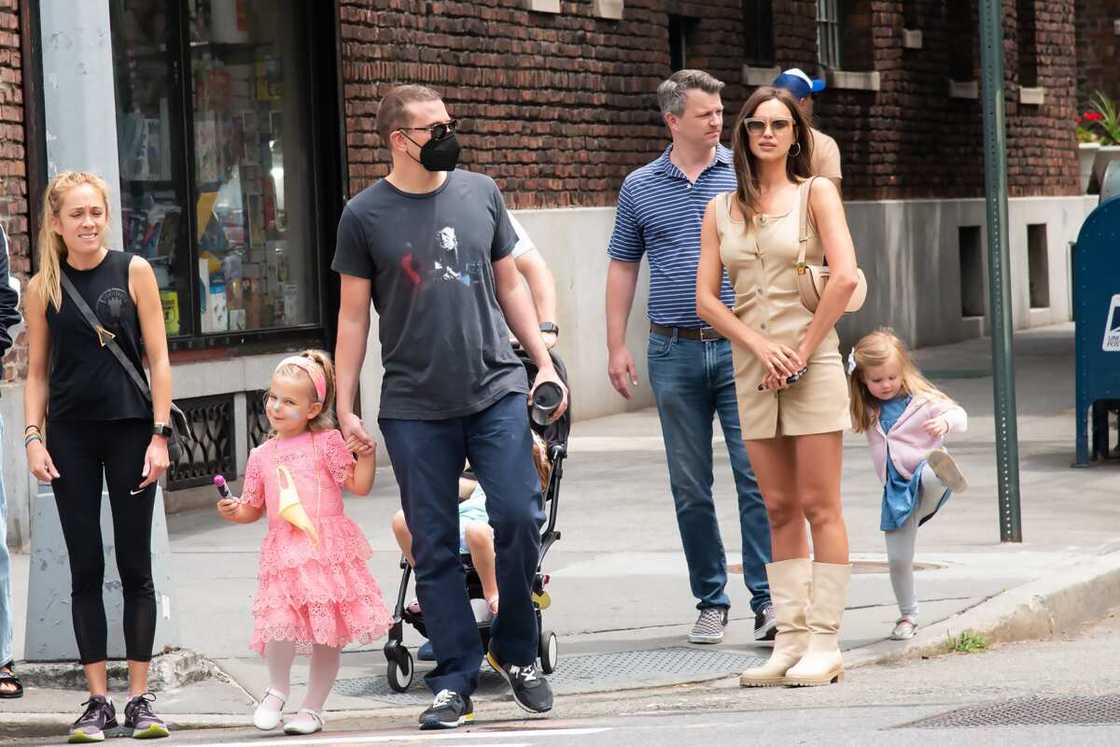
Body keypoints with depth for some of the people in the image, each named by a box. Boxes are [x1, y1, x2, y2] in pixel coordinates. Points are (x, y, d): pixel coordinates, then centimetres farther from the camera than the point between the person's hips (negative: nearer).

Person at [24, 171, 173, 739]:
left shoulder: (133, 272, 0)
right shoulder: (43, 288, 3)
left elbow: (158, 359, 0)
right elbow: (37, 372, 8)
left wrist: (160, 435, -6)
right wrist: (33, 437, -3)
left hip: (130, 431, -1)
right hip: (70, 437, 1)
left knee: (135, 567, 2)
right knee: (85, 570, 3)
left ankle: (139, 698, 6)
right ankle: (97, 700, 6)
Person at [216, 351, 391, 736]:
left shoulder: (327, 443, 2)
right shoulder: (262, 455, 13)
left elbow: (359, 486, -1)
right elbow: (254, 508, 21)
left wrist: (367, 454, -15)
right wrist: (234, 511, 1)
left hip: (327, 548, -2)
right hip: (284, 554, 2)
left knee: (328, 635, 2)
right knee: (280, 623, -18)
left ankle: (312, 708, 17)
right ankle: (277, 691, 7)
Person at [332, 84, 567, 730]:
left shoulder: (481, 194, 8)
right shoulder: (365, 215, 1)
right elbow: (354, 314, 5)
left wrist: (545, 363, 10)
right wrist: (345, 406, 2)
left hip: (498, 391, 1)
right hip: (415, 408, -1)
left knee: (520, 517, -10)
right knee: (435, 548, 2)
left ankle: (517, 651, 10)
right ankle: (456, 681, 10)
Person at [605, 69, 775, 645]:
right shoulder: (640, 188, 8)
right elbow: (622, 268, 13)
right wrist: (616, 347, 7)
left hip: (741, 347, -2)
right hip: (675, 353, 2)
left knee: (757, 476, -9)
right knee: (690, 488, 6)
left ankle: (768, 601, -7)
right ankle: (710, 601, 15)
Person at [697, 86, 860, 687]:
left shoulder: (816, 193, 0)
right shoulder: (721, 210, 11)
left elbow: (845, 277, -11)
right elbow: (705, 298, 5)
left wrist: (803, 350, -12)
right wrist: (760, 345, -9)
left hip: (811, 362, -4)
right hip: (752, 367, 4)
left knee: (819, 506, -5)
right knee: (780, 510, 5)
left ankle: (824, 645, -4)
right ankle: (789, 642, 7)